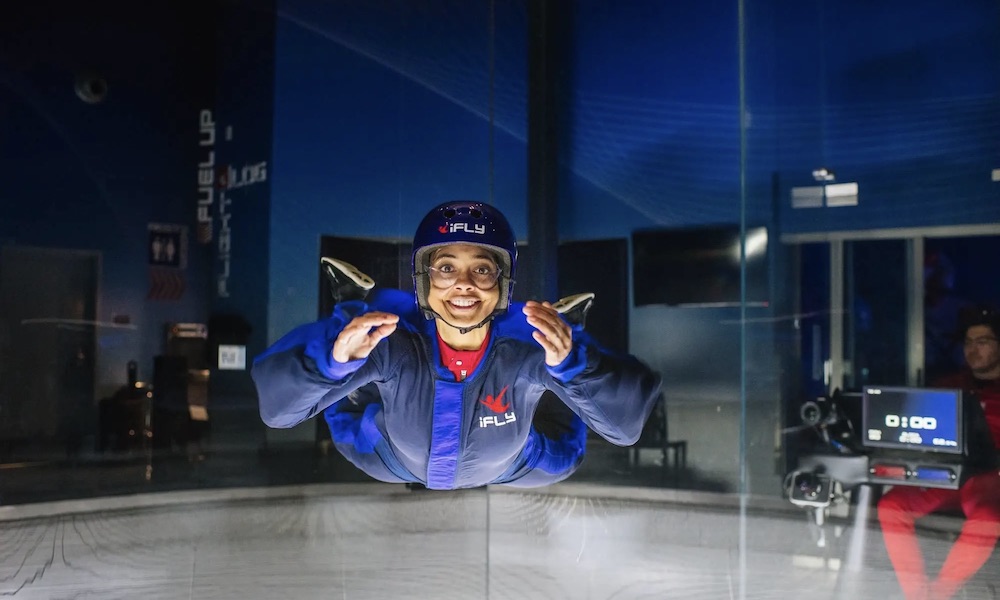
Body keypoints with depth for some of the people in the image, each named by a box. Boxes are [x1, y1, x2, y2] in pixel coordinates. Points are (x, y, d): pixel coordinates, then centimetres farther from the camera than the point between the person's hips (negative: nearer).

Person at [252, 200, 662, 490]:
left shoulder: (536, 340, -38)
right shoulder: (385, 334, -38)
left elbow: (627, 423, -40)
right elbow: (276, 404, -37)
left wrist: (571, 365, -58)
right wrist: (334, 360, -58)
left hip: (507, 468, 0)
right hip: (392, 461, 1)